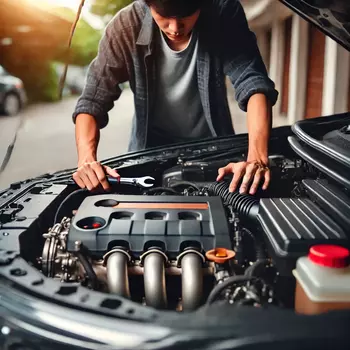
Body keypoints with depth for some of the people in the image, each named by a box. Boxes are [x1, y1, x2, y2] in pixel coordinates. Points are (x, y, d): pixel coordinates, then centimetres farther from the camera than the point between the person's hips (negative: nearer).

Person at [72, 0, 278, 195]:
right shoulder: (126, 26, -23)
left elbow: (254, 82, -28)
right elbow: (93, 100, -20)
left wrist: (258, 158, -43)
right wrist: (87, 160, -38)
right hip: (151, 149, 0)